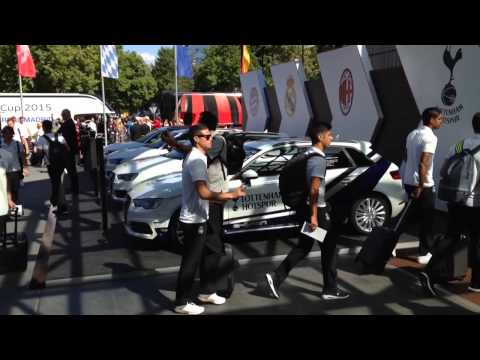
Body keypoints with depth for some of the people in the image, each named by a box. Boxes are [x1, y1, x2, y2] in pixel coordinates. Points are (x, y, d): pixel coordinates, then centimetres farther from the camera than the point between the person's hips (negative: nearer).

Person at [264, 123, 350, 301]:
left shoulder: (308, 155, 12)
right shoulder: (319, 159, -17)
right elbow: (314, 189, -23)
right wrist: (314, 215, -22)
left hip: (304, 208, 9)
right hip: (316, 210, -9)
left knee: (303, 246, 15)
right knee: (329, 247, 5)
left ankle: (276, 277, 7)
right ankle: (330, 289, 16)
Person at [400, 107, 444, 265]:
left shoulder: (412, 134, 10)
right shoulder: (430, 137, -17)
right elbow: (423, 164, -24)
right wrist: (420, 187, -21)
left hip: (408, 181, 8)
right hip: (423, 184, -8)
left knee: (411, 215, 20)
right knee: (427, 219, 4)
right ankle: (424, 254, 11)